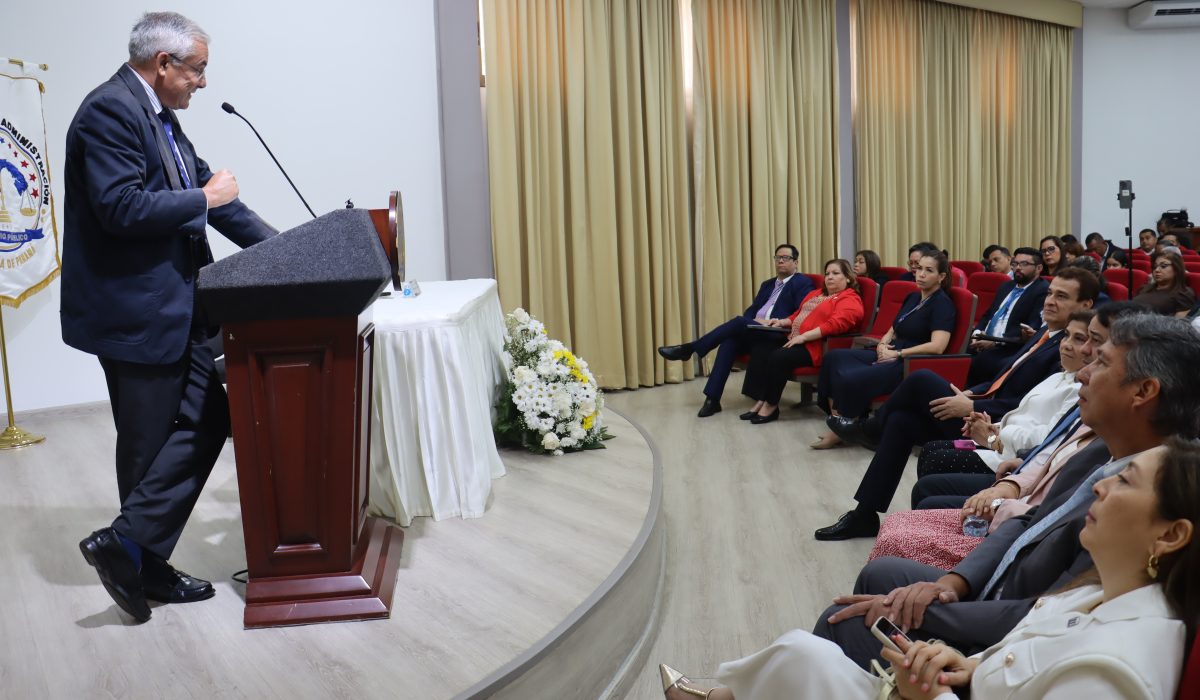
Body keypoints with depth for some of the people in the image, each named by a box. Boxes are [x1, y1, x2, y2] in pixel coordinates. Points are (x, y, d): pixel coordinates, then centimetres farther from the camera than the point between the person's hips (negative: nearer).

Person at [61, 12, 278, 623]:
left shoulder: (160, 116, 14)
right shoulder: (110, 110, -15)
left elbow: (206, 189, 17)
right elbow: (120, 207, -25)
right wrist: (204, 198, -14)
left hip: (175, 307, 10)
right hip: (134, 312, -10)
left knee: (207, 419, 9)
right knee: (150, 445, 0)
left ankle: (138, 555, 15)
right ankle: (131, 550, 15)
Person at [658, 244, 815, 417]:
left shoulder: (803, 283, 5)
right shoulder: (767, 285, 28)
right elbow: (751, 309, 21)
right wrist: (745, 324, -3)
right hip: (752, 331, 6)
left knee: (739, 321, -28)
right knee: (729, 341, -26)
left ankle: (690, 348, -19)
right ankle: (712, 399, -31)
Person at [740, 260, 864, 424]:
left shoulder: (850, 300, -5)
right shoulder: (816, 293, 25)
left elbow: (835, 324, -21)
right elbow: (798, 315, 35)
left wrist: (804, 337, -25)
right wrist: (782, 322, 13)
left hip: (815, 346, -9)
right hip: (795, 339, 9)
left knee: (778, 357, -30)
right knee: (761, 347, -14)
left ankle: (771, 405, -16)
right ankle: (760, 401, -19)